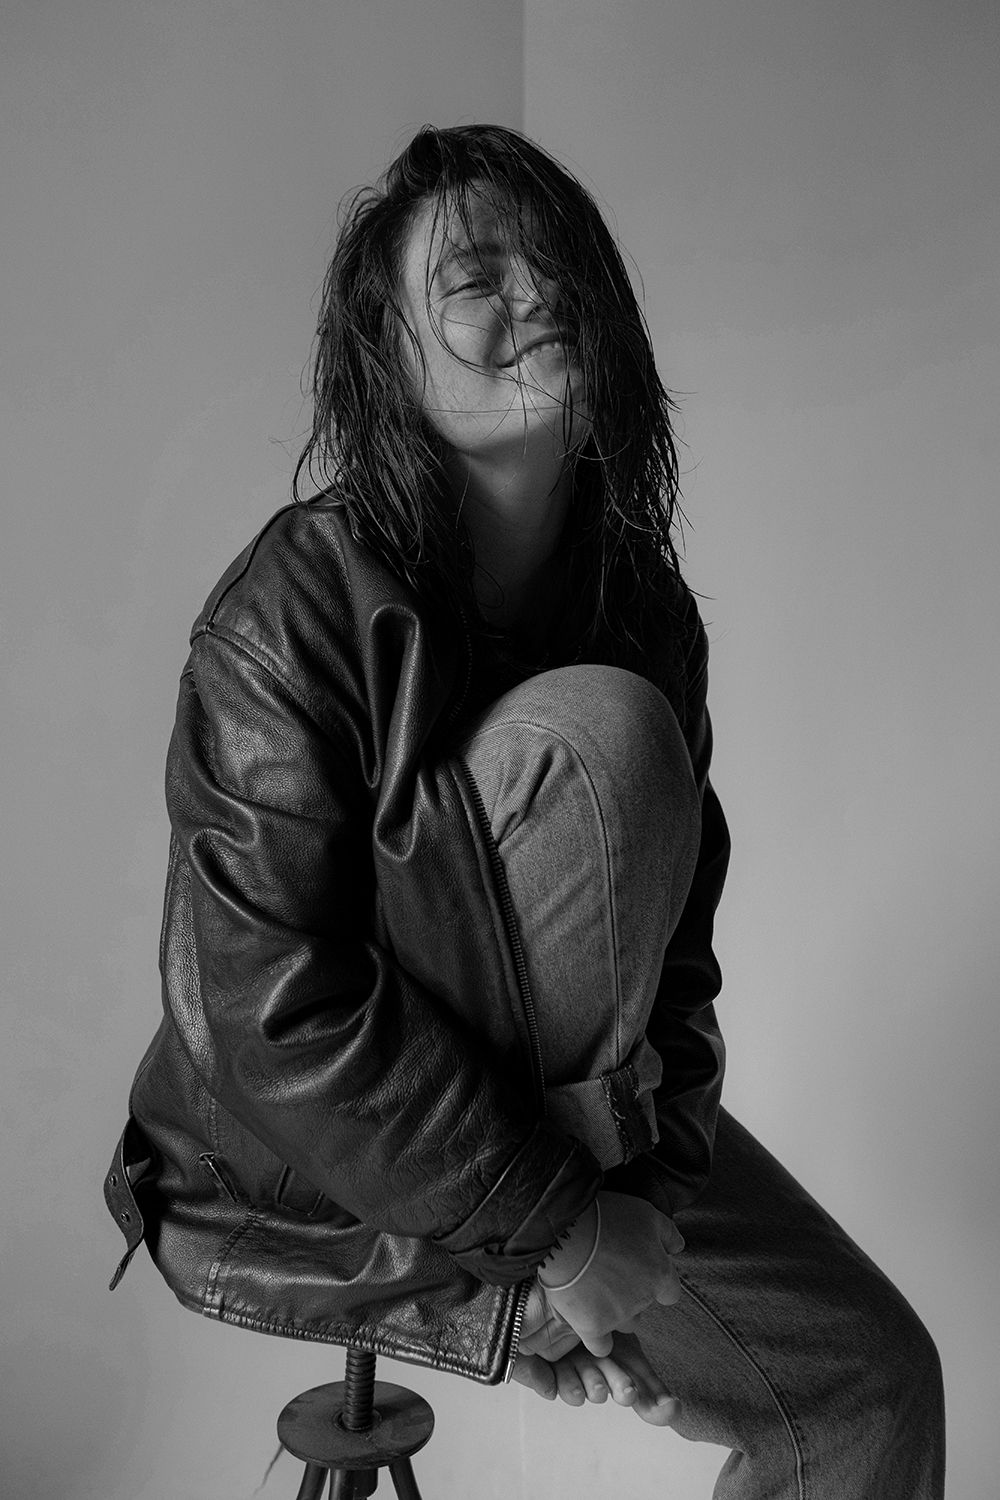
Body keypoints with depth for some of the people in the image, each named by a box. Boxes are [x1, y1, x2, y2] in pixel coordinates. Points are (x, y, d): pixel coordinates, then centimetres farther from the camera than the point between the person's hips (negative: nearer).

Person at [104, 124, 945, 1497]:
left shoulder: (647, 606, -2)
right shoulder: (294, 613, -22)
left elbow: (676, 932, 1)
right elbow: (279, 1020, -25)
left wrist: (646, 1201, -12)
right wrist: (558, 1223, -22)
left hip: (568, 1121, 6)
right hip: (310, 1186, -6)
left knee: (874, 1384, 1)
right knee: (595, 736, -27)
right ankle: (555, 1212, -10)